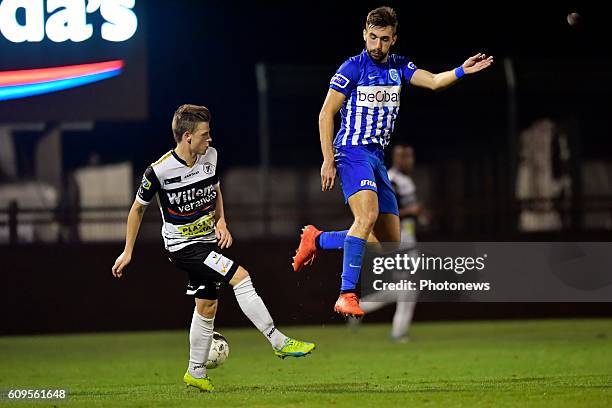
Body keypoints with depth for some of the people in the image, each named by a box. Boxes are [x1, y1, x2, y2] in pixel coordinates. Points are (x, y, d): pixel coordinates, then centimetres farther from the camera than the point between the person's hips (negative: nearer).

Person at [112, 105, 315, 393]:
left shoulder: (210, 156, -3)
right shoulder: (159, 171, -20)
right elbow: (138, 208, -5)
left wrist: (221, 222, 0)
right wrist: (128, 252, 1)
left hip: (207, 240, 7)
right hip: (181, 246, -7)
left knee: (207, 306, 13)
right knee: (239, 276, -21)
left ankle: (196, 374, 28)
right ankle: (279, 342, -18)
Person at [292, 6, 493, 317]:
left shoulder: (399, 67, 11)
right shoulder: (353, 68, -6)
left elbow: (433, 81, -4)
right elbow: (326, 113, -5)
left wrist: (462, 71, -23)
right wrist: (328, 160, -11)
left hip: (377, 157, 7)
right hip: (353, 152, -7)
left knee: (390, 241, 4)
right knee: (368, 215, -31)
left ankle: (316, 240, 20)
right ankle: (347, 295, -31)